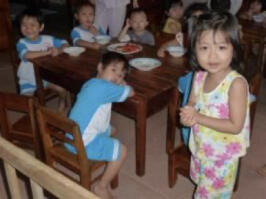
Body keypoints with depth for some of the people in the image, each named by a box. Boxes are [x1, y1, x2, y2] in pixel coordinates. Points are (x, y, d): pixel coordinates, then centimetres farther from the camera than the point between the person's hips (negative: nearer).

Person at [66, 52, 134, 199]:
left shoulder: (91, 83, 10)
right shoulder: (104, 87, -20)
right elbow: (130, 92, -9)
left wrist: (119, 81, 15)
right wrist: (122, 84, 12)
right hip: (83, 143, -10)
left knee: (109, 130, 29)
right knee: (121, 151, -2)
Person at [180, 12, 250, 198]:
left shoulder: (236, 83, -28)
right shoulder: (199, 76, -8)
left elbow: (235, 126, -26)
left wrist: (199, 117, -27)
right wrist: (188, 115, -18)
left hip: (223, 155, -6)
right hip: (200, 148, 6)